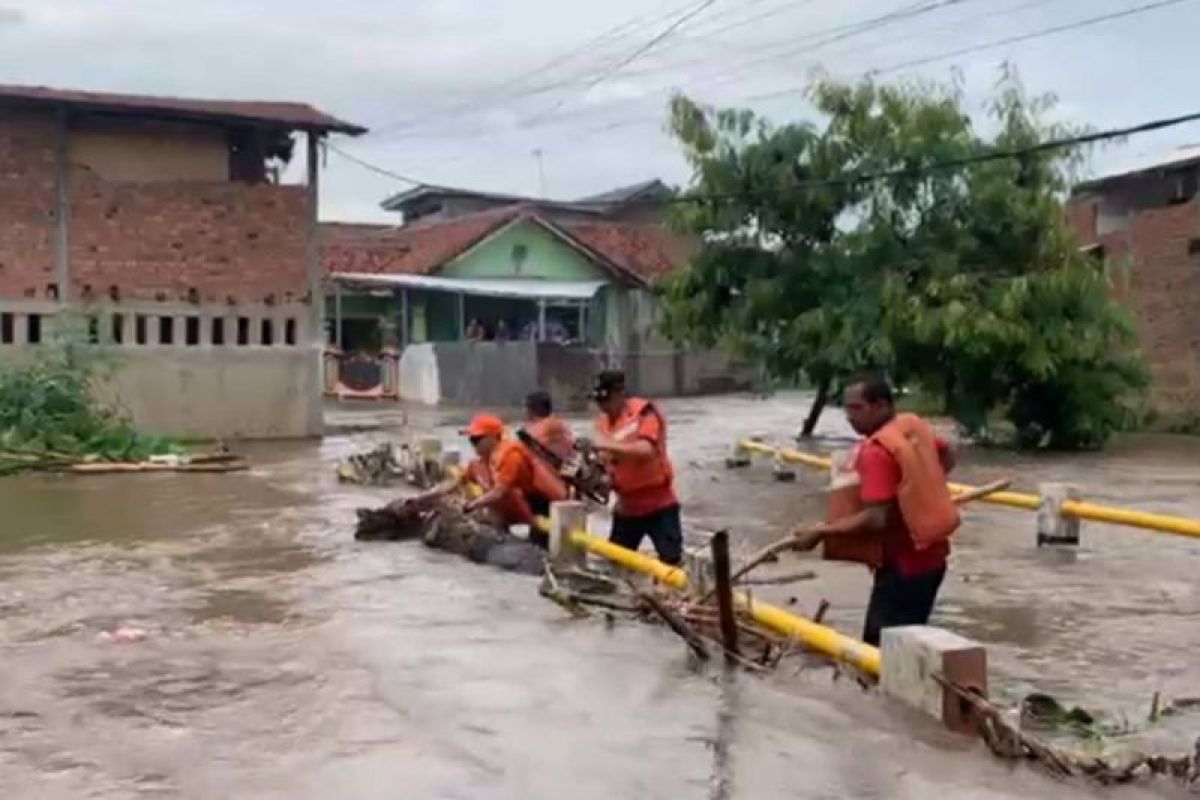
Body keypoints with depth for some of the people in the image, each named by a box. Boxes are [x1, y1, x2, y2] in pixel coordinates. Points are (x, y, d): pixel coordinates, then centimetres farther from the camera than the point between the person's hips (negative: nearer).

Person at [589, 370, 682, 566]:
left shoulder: (644, 412, -15)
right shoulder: (604, 421, 5)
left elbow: (646, 450, -29)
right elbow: (607, 460, 10)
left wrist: (608, 445, -32)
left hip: (658, 503, -6)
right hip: (626, 506, 7)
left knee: (671, 561, -5)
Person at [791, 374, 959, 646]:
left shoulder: (876, 451, -23)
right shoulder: (915, 425, 5)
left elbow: (876, 519, -29)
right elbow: (947, 456, 24)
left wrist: (821, 532, -24)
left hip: (903, 563, -10)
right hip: (931, 553, 10)